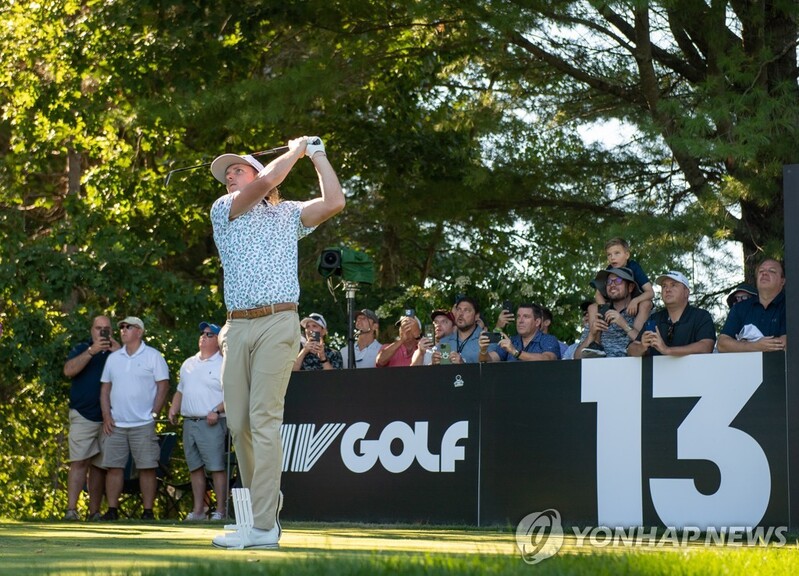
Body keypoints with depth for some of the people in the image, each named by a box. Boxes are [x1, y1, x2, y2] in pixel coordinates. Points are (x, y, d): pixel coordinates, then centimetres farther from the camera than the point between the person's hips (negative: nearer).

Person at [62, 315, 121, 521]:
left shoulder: (116, 353, 14)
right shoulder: (81, 348, 9)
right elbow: (69, 370, -9)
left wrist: (118, 354, -12)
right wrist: (91, 351, -18)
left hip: (108, 418, 2)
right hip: (83, 416, -2)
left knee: (100, 465, 5)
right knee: (79, 462, -11)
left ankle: (94, 512, 9)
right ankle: (71, 509, -15)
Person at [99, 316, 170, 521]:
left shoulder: (153, 356, 1)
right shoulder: (113, 358, 14)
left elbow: (163, 386, -1)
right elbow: (105, 388, 15)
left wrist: (153, 413, -8)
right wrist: (106, 416, 4)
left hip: (143, 424, -4)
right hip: (116, 424, 4)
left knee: (147, 468, -4)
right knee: (114, 467, 1)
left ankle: (148, 512, 0)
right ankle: (112, 510, 6)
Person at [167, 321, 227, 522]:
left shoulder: (224, 365, -3)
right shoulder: (188, 364, 19)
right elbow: (180, 390, 25)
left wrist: (217, 411, -20)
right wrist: (174, 408, 9)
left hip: (211, 424, -7)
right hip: (189, 421, 7)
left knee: (217, 467, -8)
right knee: (195, 467, 8)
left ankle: (221, 509, -7)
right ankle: (198, 509, 13)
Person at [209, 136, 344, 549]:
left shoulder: (288, 215, 16)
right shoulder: (223, 210, 14)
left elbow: (334, 202, 1)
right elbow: (268, 180, -2)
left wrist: (317, 155, 12)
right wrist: (295, 151, 12)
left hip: (278, 324, -3)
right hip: (237, 327, 3)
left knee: (264, 420, -13)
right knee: (238, 423, 1)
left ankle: (264, 526, -17)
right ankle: (264, 499, 20)